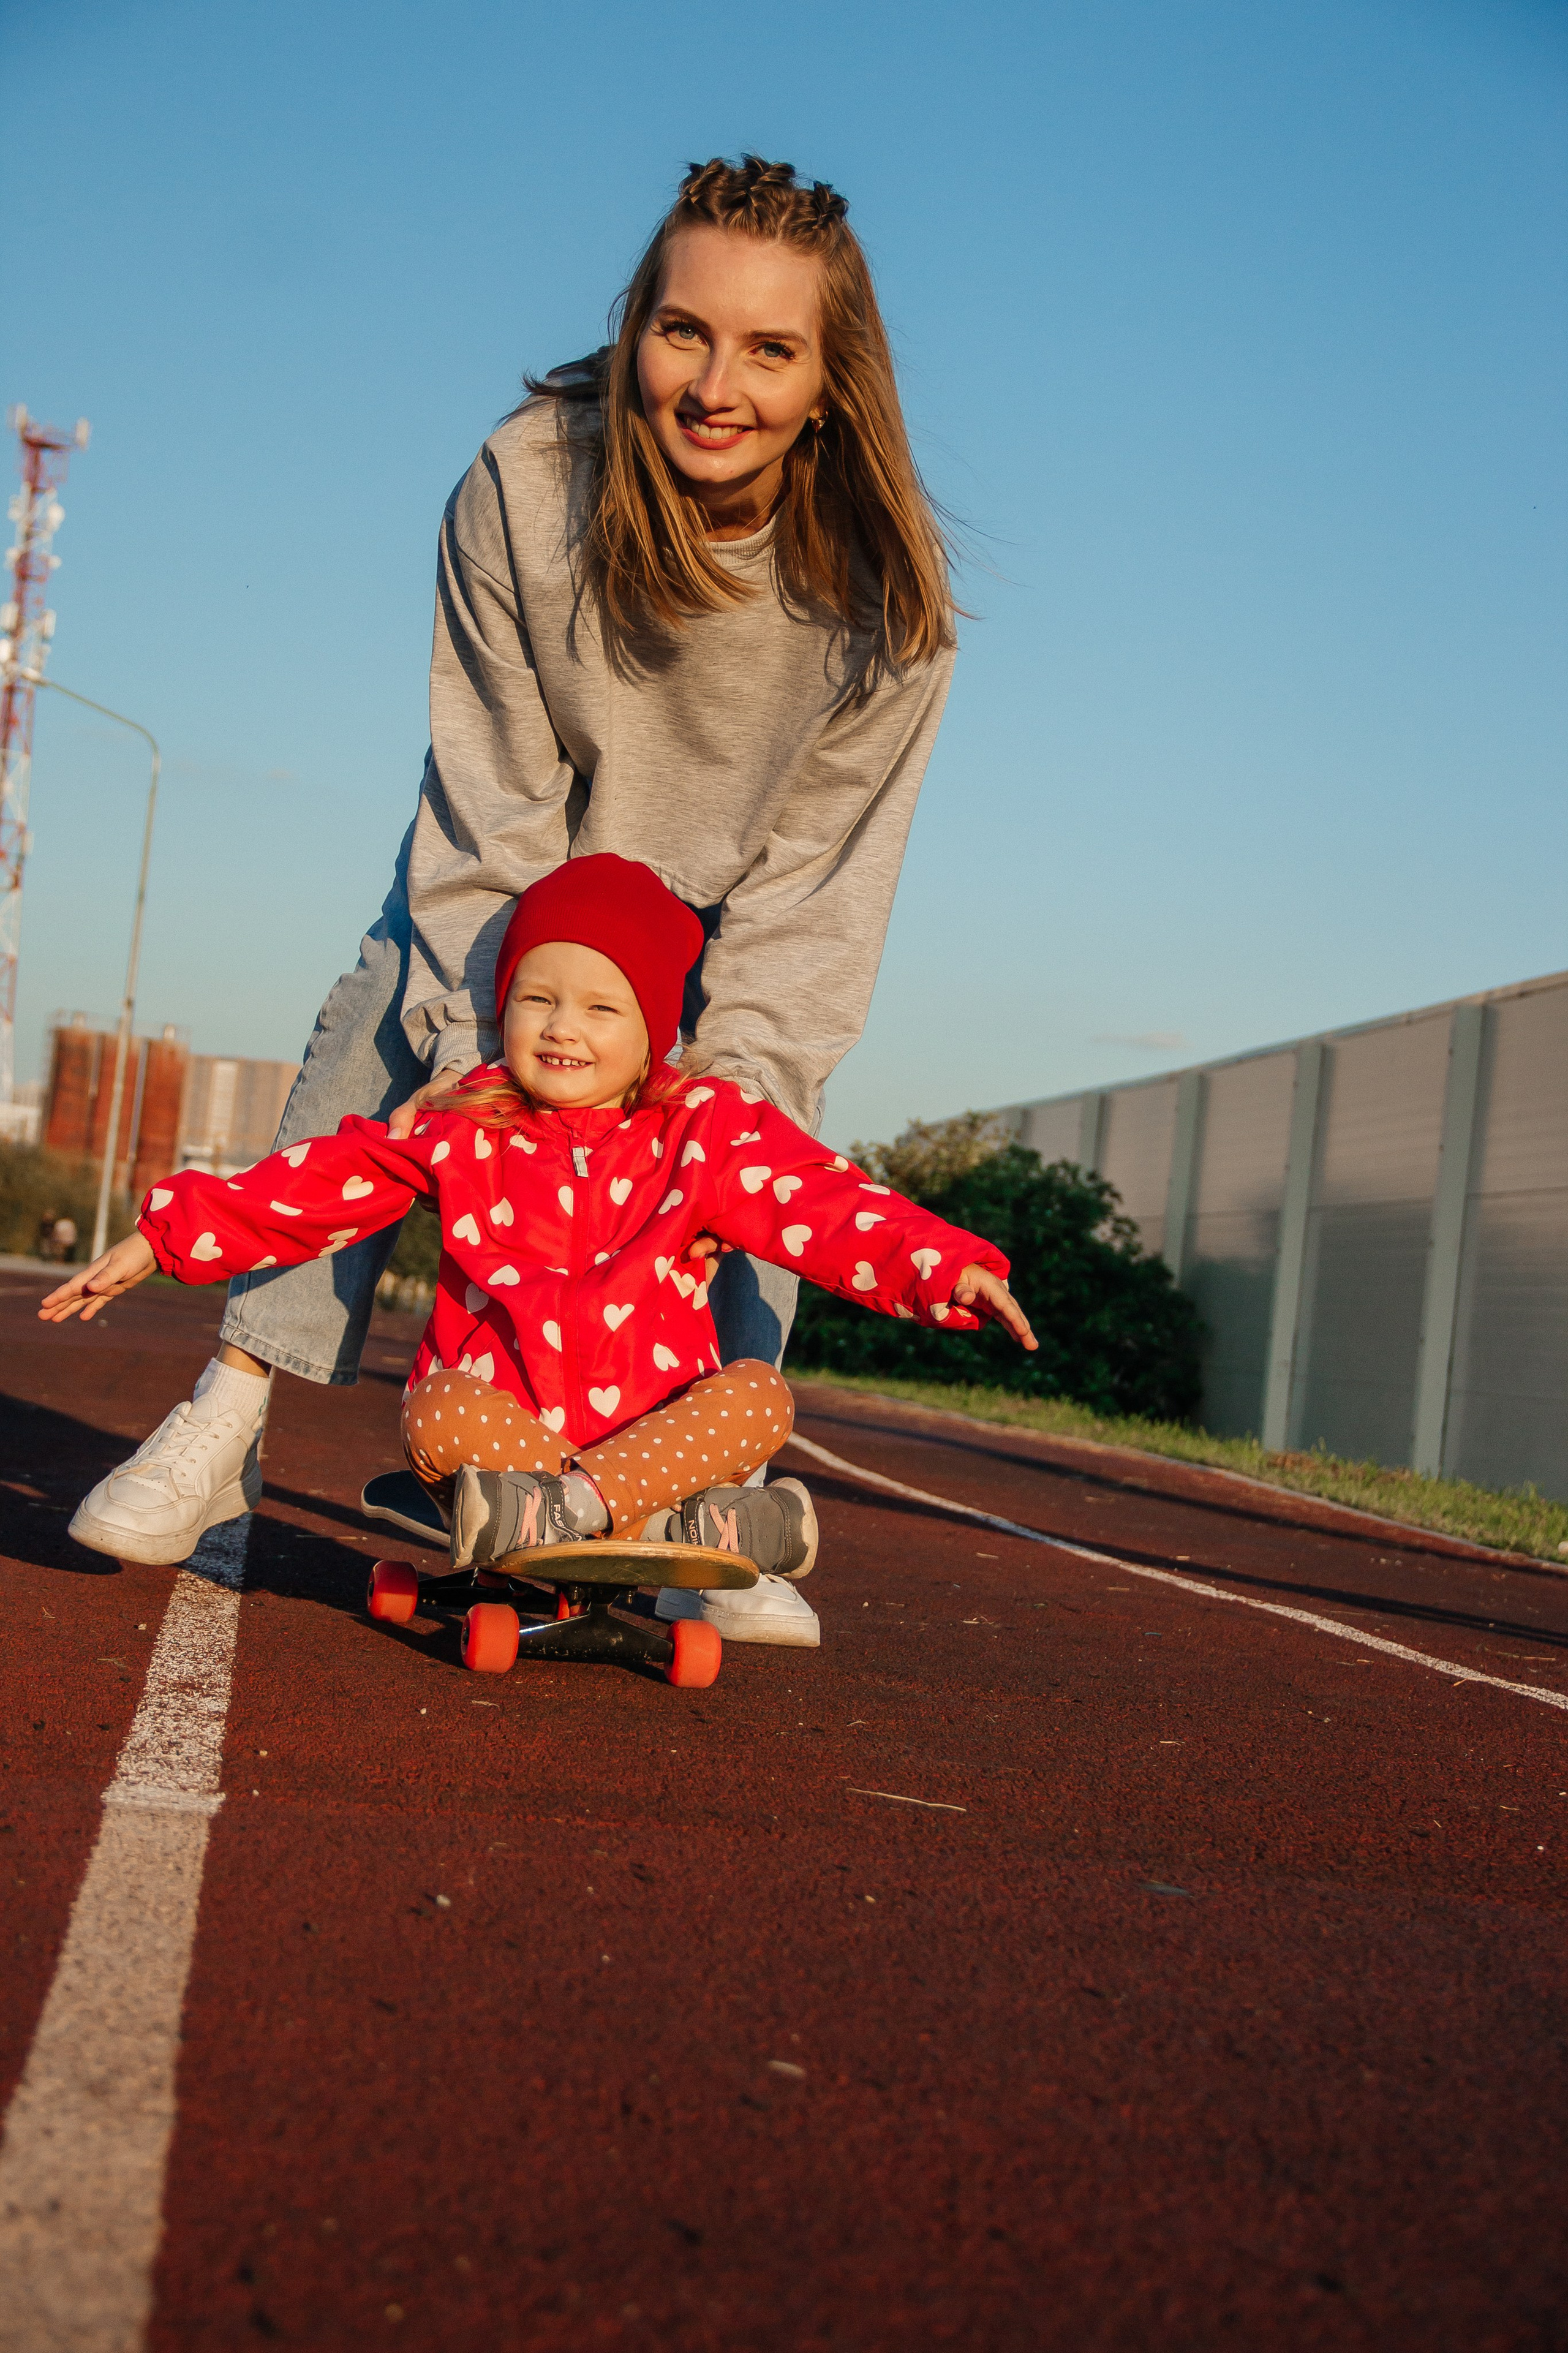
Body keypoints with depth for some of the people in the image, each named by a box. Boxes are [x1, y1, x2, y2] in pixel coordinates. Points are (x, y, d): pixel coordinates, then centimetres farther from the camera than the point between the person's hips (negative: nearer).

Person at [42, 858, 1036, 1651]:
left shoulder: (708, 1129, 0)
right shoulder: (461, 1128, 4)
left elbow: (824, 1204, -10)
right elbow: (315, 1185, 7)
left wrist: (945, 1264, -26)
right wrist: (164, 1235, 5)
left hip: (657, 1420, 0)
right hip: (503, 1412, 0)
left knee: (759, 1393, -26)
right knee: (440, 1413, -32)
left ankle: (563, 1507, -33)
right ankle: (701, 1534, -36)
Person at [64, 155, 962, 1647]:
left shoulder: (881, 597, -29)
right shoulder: (527, 485, -30)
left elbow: (814, 881, -25)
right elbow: (491, 801, -25)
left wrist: (731, 1096, -33)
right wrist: (479, 1038, -31)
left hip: (728, 900, 1)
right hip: (523, 868, 0)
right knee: (379, 1058, -15)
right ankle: (219, 1435, -10)